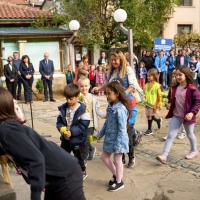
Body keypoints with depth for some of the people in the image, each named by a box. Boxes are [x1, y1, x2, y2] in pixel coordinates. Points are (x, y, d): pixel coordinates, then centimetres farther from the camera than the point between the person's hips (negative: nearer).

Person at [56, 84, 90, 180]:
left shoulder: (82, 110, -21)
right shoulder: (63, 108, -3)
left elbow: (83, 126, -22)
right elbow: (59, 121, 2)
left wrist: (72, 132, -29)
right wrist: (61, 128, -19)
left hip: (77, 139, -5)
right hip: (65, 138, 5)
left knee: (77, 157, 14)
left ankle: (82, 172, 37)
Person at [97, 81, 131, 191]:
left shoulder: (120, 109, -24)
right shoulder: (110, 106, 4)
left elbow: (122, 128, -23)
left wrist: (118, 143, -22)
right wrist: (101, 133, 16)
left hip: (117, 139, -9)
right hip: (109, 137, 9)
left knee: (117, 160, 6)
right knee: (104, 157, 18)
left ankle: (119, 182, 26)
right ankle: (115, 175, 36)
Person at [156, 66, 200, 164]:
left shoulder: (191, 88, -17)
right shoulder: (176, 87, 2)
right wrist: (170, 112, 13)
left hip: (187, 116, -5)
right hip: (176, 115, 5)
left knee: (190, 134, 17)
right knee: (170, 135, -2)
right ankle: (164, 155, -4)